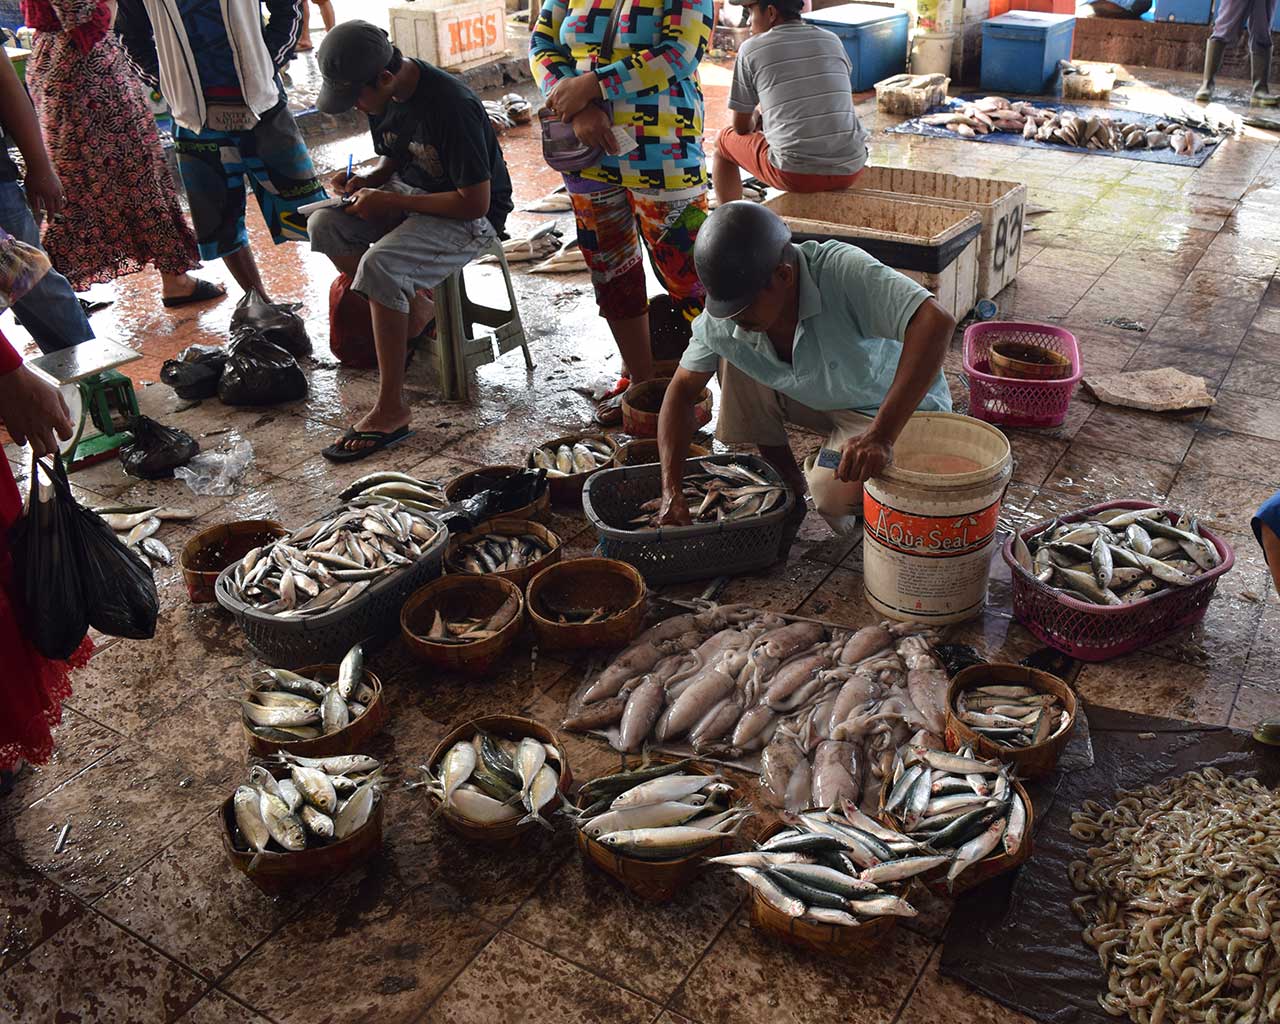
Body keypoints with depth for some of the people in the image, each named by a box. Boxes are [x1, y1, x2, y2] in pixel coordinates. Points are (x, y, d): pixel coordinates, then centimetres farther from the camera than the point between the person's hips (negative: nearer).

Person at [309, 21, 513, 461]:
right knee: (324, 224, -10)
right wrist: (367, 180, -6)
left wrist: (388, 201, -22)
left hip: (470, 216, -9)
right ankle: (414, 308, 6)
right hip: (409, 196, 9)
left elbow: (475, 202, -27)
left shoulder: (451, 106, -28)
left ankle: (391, 411, -24)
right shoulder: (382, 98, -1)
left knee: (378, 265, -31)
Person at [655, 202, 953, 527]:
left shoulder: (842, 271, -36)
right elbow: (683, 390, -7)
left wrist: (880, 436, -51)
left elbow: (936, 322, -45)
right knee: (733, 357, -14)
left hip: (898, 407, -6)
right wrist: (671, 491, -19)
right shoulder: (723, 318, -18)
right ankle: (789, 490, 1)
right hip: (818, 399, 6)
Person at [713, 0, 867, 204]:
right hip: (850, 171, 4)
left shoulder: (751, 49, 1)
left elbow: (741, 128, 8)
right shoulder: (832, 41, 13)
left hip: (796, 175, -4)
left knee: (725, 140, 22)